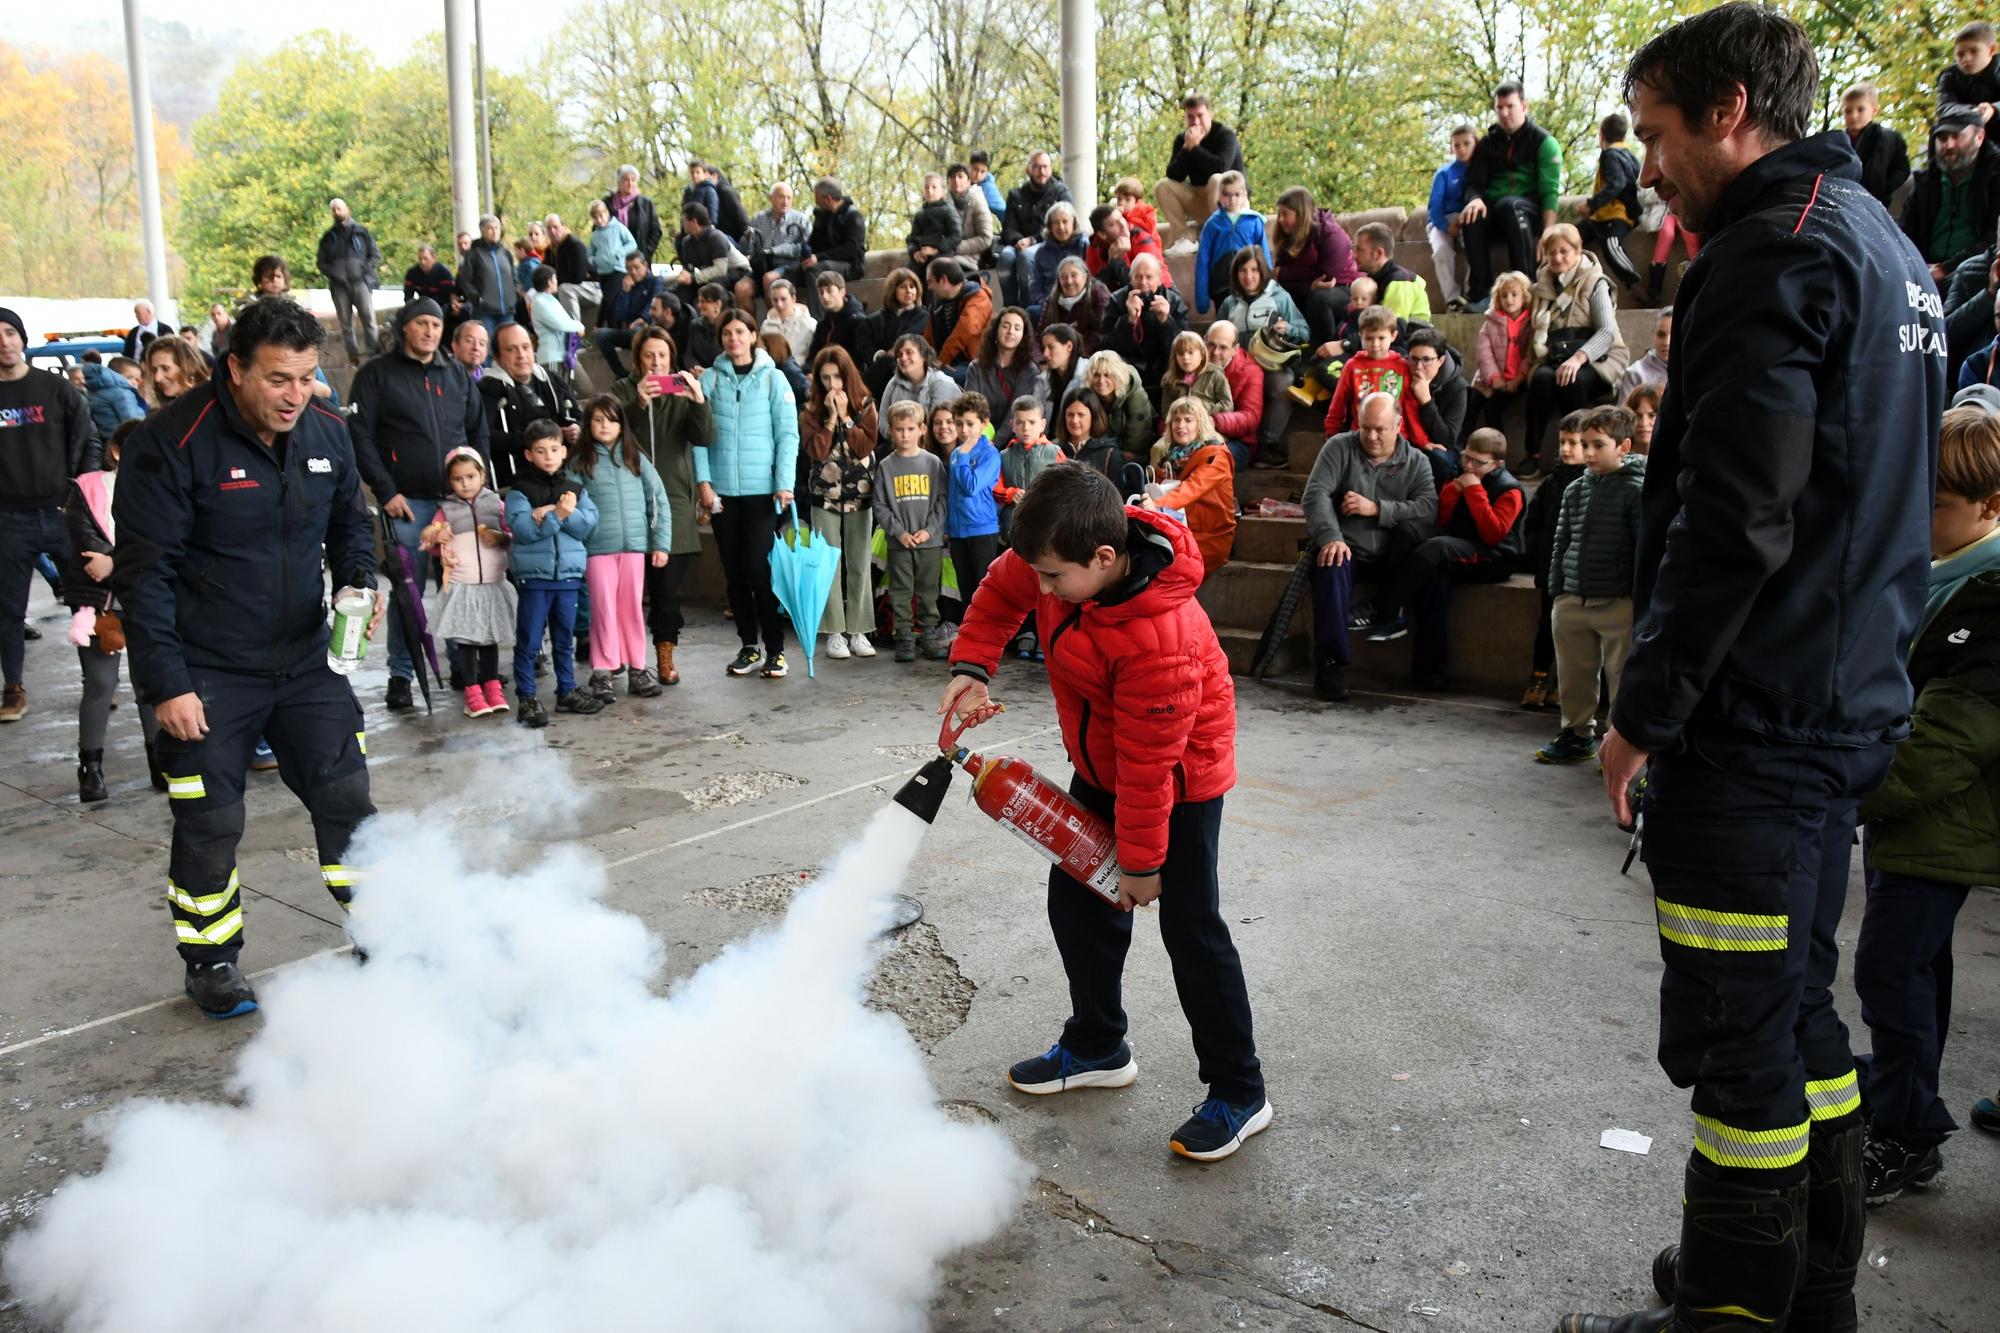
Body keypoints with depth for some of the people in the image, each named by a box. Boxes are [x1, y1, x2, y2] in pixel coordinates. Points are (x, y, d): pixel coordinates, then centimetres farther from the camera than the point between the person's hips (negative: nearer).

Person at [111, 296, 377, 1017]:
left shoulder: (327, 434, -1)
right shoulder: (172, 443, -17)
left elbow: (350, 521, 16)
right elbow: (143, 573, -15)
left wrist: (359, 581, -4)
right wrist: (165, 684, -17)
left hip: (305, 661, 4)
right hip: (207, 674, -4)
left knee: (346, 797, 7)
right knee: (209, 825, 5)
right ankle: (212, 963, 25)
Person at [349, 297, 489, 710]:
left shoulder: (456, 374, 14)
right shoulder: (378, 374, 1)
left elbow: (479, 431, 18)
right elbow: (360, 436, -3)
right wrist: (386, 491, -10)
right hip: (407, 502, -3)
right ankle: (401, 676, 8)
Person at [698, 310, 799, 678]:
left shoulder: (772, 378, 1)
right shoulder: (709, 379, 5)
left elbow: (787, 434, -2)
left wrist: (785, 484, -10)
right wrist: (703, 481, -5)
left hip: (762, 489, -2)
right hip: (721, 489, 3)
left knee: (759, 568, -7)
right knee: (734, 571, 8)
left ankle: (775, 649, 2)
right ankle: (749, 647, 18)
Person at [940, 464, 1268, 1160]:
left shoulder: (1160, 639, -39)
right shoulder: (1061, 557, -18)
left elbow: (1149, 762, -29)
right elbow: (1002, 592, 5)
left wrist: (1142, 861, -19)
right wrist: (972, 664, -10)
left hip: (1178, 780, -8)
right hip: (1101, 768, 8)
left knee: (1190, 929, -4)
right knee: (1077, 901, 15)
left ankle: (1239, 1094, 12)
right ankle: (1097, 1049, 35)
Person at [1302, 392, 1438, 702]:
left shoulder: (1415, 461, 8)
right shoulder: (1339, 447, 4)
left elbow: (1429, 507, -10)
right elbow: (1316, 493, -10)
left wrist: (1377, 508, -19)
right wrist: (1330, 537, -27)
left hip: (1389, 557, 2)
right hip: (1346, 547, -1)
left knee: (1414, 527, -29)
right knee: (1333, 566, -36)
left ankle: (1379, 608, -17)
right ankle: (1330, 663, -33)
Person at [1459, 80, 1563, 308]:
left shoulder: (1543, 142, 3)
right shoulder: (1488, 143, 15)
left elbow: (1550, 191, -7)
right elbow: (1474, 182, 7)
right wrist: (1476, 199, -20)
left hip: (1529, 209, -3)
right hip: (1493, 207, 3)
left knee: (1509, 204, -38)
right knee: (1471, 216, -32)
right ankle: (1480, 293, -35)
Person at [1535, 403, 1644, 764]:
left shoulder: (1635, 490, -7)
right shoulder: (1575, 489, 11)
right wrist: (1556, 593, 11)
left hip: (1618, 603, -6)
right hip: (1571, 600, 6)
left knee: (1622, 677, 1)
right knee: (1574, 675, 14)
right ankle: (1577, 734, 27)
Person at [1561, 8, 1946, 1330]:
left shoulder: (1778, 248, -13)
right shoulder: (1882, 243, 19)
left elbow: (1734, 517, -22)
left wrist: (1647, 707, -15)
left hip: (1754, 715, -10)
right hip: (1846, 703, 10)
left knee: (1736, 1037, 0)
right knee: (1798, 1011, 19)